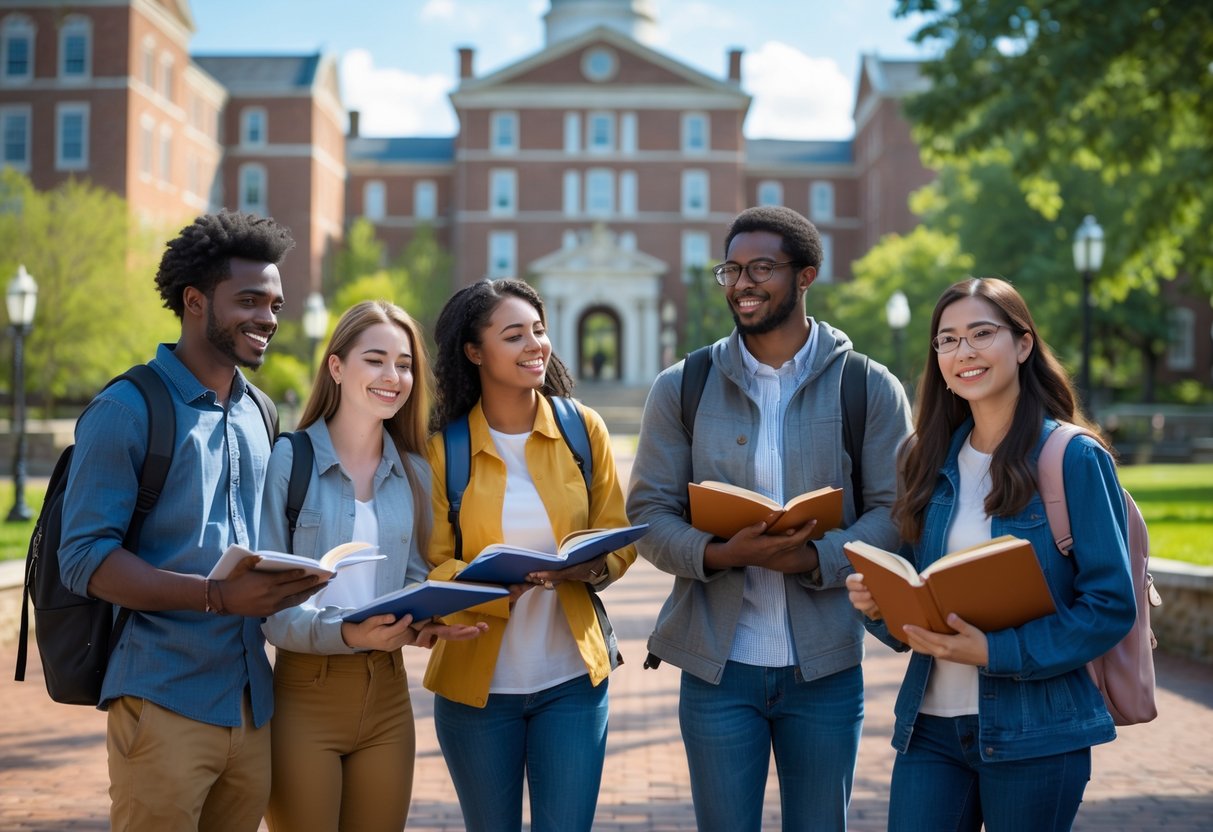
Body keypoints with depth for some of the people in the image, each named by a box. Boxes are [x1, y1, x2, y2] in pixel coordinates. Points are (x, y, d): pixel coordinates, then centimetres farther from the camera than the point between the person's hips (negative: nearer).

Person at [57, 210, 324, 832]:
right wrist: (217, 596, -24)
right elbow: (84, 558, -13)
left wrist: (284, 589, 0)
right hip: (165, 705, -6)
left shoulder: (259, 415, 15)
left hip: (252, 706, 6)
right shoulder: (127, 410, -6)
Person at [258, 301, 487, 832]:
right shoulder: (287, 460, -8)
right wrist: (346, 633, -26)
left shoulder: (415, 473, 8)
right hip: (305, 693, -5)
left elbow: (416, 576, 12)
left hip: (388, 694, 5)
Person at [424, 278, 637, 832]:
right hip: (476, 680, -1)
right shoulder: (443, 450, -6)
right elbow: (432, 570, -6)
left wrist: (588, 566, -18)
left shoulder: (582, 428, 0)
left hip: (573, 677, 1)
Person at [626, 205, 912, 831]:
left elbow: (894, 511, -3)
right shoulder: (680, 389, 3)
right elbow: (649, 511, 1)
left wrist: (817, 558, -21)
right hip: (717, 662, 0)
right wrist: (719, 555, -19)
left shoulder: (869, 388, 1)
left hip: (825, 665, 0)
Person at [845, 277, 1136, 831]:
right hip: (930, 725, 4)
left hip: (1033, 736, -4)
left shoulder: (1075, 459, -7)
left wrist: (993, 651, -19)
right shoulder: (931, 461, 9)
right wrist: (877, 603, -7)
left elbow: (1111, 606, -10)